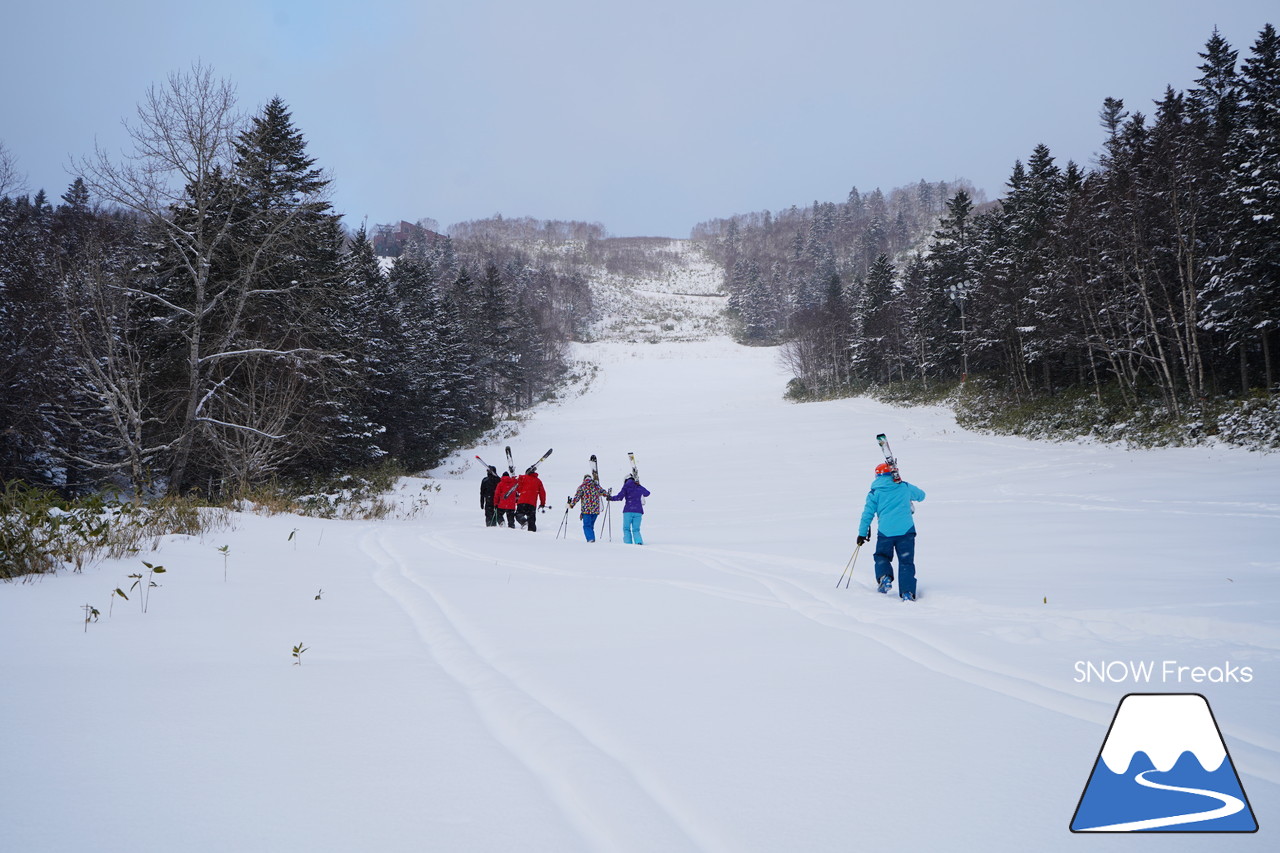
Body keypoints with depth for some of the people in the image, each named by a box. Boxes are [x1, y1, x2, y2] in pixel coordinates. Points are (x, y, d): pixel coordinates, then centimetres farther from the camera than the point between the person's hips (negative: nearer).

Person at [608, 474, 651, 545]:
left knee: (626, 528, 6)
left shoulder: (626, 486, 1)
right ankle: (639, 541, -13)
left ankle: (628, 542, -8)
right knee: (636, 529, 8)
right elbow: (647, 493, 31)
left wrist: (611, 498, 7)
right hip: (638, 511, 3)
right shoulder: (639, 487, 12)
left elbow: (620, 497, -8)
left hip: (628, 511, -3)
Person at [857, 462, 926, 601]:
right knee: (906, 562, 5)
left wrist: (862, 533, 13)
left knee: (882, 556, 20)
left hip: (885, 531, 0)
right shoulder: (905, 487, 9)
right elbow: (921, 495, 27)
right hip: (906, 529, 0)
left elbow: (868, 514, 6)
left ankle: (885, 577, -7)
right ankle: (907, 592, -6)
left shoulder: (874, 493, 7)